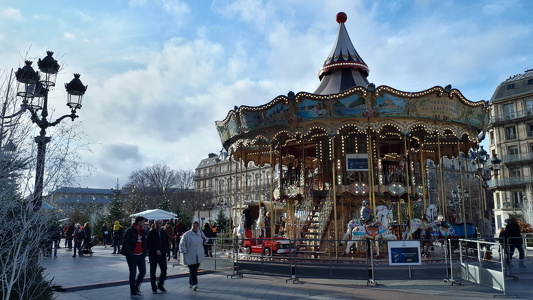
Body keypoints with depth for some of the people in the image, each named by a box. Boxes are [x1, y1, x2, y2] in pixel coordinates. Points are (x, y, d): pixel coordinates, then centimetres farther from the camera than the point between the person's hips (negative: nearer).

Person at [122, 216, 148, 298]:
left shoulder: (142, 231, 10)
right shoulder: (130, 231, -11)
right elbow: (125, 243, -13)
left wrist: (145, 252, 8)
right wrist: (130, 254, -16)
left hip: (140, 255, 6)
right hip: (132, 255, -6)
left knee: (143, 271, 5)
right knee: (133, 273, 2)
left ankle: (136, 287, 26)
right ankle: (133, 292, 12)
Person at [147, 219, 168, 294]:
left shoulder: (164, 233, 8)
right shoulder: (151, 233, -6)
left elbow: (167, 243, 15)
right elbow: (148, 244, -11)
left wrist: (165, 251, 0)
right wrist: (155, 250, -18)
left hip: (162, 255, 4)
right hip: (153, 255, -4)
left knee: (164, 271, 2)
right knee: (152, 272, 4)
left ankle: (160, 285, 21)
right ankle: (154, 288, 15)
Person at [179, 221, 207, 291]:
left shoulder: (201, 233, 10)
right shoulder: (187, 234, -7)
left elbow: (205, 241, 23)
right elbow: (182, 244, -4)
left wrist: (204, 239, 0)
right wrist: (184, 251, -11)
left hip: (198, 256, 5)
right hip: (190, 256, -5)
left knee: (195, 269, 11)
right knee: (192, 270, -12)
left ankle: (191, 283, 24)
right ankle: (194, 284, -13)